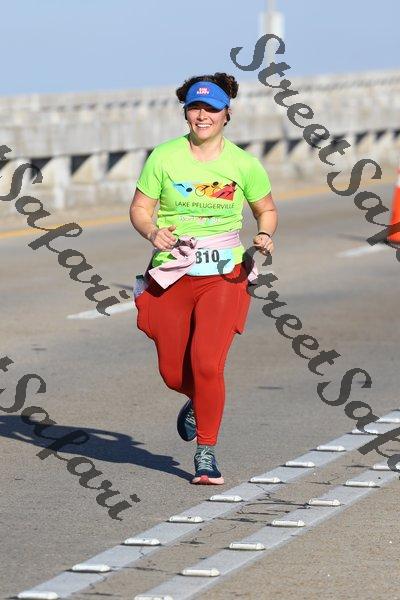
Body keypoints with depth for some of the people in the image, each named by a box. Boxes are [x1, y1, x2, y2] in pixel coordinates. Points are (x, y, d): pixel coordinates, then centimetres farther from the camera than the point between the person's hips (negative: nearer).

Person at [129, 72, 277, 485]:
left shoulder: (244, 164, -1)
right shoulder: (163, 157, -2)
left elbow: (266, 210, 13)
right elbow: (140, 209, 3)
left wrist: (265, 236, -7)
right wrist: (152, 232, -18)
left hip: (224, 276, -1)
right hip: (172, 276, 2)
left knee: (206, 362, -18)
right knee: (173, 373, 6)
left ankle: (206, 453, -2)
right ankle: (198, 402, 44)